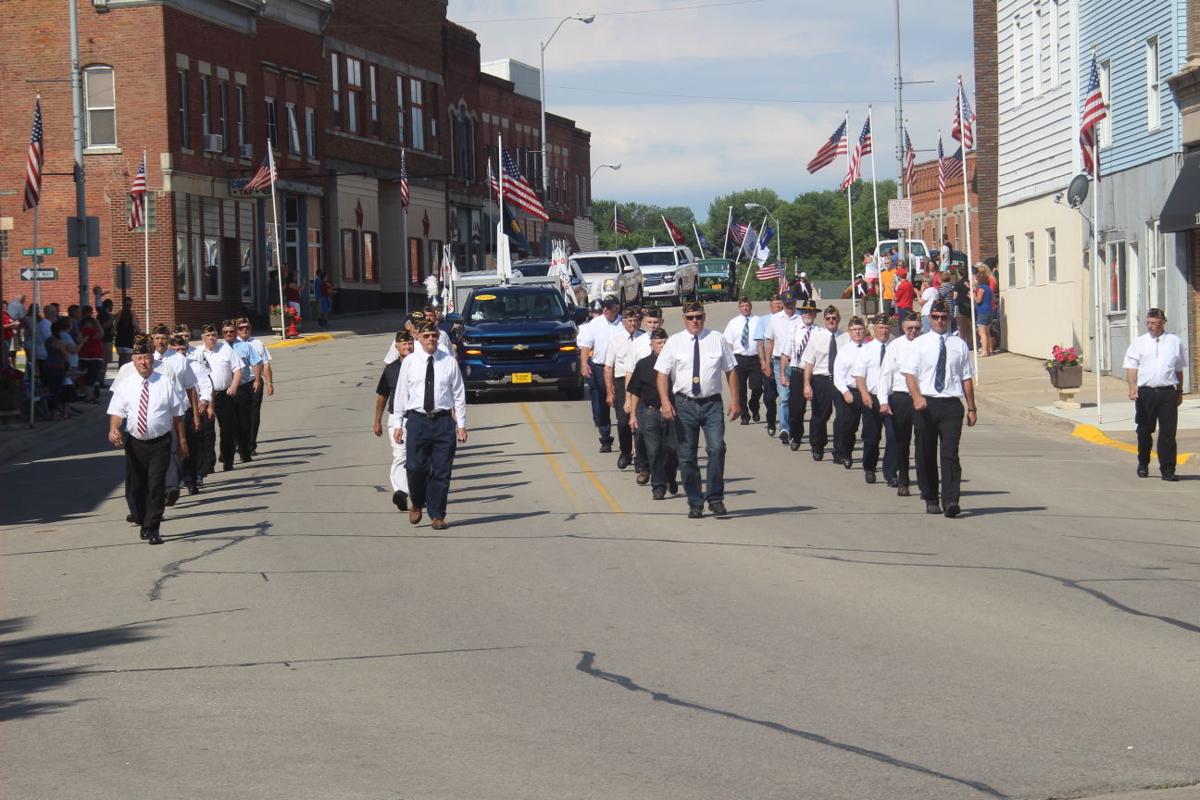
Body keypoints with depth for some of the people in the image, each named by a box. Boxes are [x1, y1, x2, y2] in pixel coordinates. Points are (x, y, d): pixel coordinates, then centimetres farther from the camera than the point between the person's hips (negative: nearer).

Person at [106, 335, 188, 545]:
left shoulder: (167, 383, 0)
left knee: (156, 486, -10)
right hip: (135, 442, 2)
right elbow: (117, 410, -3)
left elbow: (177, 413, 4)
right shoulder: (125, 385, 2)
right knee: (135, 486, 9)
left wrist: (181, 438, 4)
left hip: (160, 443, -2)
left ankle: (152, 529, -6)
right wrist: (113, 429, -23)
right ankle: (142, 522, 30)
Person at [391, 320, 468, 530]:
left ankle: (437, 516, 11)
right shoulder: (409, 362, 5)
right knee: (415, 467, -7)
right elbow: (401, 393, 8)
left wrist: (461, 424, 2)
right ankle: (416, 504, 20)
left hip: (443, 420, 0)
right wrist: (397, 424, 4)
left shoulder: (449, 362, 4)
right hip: (417, 420, 0)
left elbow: (459, 394, 6)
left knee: (441, 471, 1)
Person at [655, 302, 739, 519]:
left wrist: (735, 400, 2)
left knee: (717, 448, -16)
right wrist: (665, 401, -11)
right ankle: (695, 503, 12)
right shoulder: (674, 342, 5)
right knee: (687, 456, 3)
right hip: (684, 404, 1)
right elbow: (662, 373, 2)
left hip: (712, 403, -1)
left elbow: (731, 370, 9)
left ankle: (715, 498, -5)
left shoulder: (717, 340, 7)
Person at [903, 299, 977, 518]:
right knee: (926, 454, 8)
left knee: (950, 454, -11)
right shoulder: (919, 344, 5)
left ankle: (950, 502, -18)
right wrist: (916, 396, -22)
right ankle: (930, 499, 21)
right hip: (925, 403, 1)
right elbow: (910, 373, -4)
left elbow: (967, 378, 11)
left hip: (951, 403, -1)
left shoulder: (959, 345, 9)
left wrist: (971, 408, 9)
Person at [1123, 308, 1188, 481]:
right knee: (1144, 431, 9)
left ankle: (1167, 470, -2)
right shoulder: (1138, 343, 7)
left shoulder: (1174, 342, 10)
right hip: (1145, 392, 0)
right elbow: (1131, 367, 0)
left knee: (1168, 433, -5)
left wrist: (1180, 391, 18)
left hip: (1168, 392, 0)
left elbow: (1179, 369, 17)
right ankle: (1143, 465, 27)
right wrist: (1132, 387, -16)